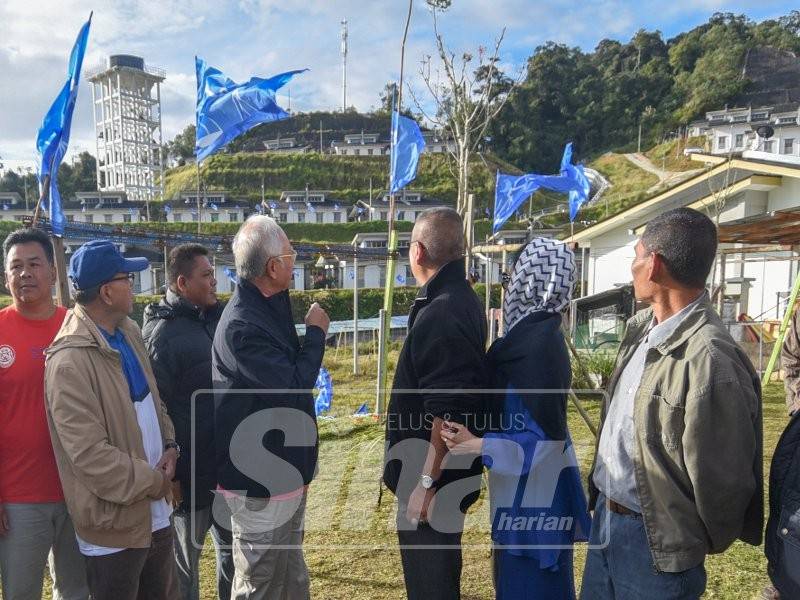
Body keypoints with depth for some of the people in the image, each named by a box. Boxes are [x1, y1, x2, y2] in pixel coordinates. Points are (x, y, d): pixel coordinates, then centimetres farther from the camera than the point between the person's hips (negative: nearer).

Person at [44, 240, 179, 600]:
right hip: (113, 523, -8)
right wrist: (154, 481, -15)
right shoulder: (69, 361, -23)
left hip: (156, 512, 8)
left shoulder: (128, 332, 3)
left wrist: (170, 448, -2)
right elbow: (89, 455, -25)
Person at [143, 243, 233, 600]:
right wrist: (170, 472, -18)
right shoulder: (163, 333, -16)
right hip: (190, 468, -7)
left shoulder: (215, 318, 5)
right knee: (184, 555, 14)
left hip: (228, 462, 7)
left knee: (233, 546, 21)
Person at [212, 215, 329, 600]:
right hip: (261, 482, -9)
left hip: (283, 471, 10)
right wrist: (317, 332, -14)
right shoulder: (242, 325, -26)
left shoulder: (268, 306, 6)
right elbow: (294, 388, -25)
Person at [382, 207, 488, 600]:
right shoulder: (459, 299, 8)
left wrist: (427, 484, -22)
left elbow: (448, 413, -28)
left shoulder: (442, 313, -25)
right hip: (449, 473, 10)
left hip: (434, 478, -10)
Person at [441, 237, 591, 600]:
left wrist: (479, 446, -29)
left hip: (534, 494, -9)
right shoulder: (538, 335, 4)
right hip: (528, 489, 9)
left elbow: (545, 437, -25)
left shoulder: (537, 344, -25)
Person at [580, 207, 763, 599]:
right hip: (604, 516, 8)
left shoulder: (709, 360, -27)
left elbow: (720, 479, -18)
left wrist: (704, 544, -2)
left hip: (654, 539, -7)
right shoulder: (641, 328, 2)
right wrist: (602, 501, 13)